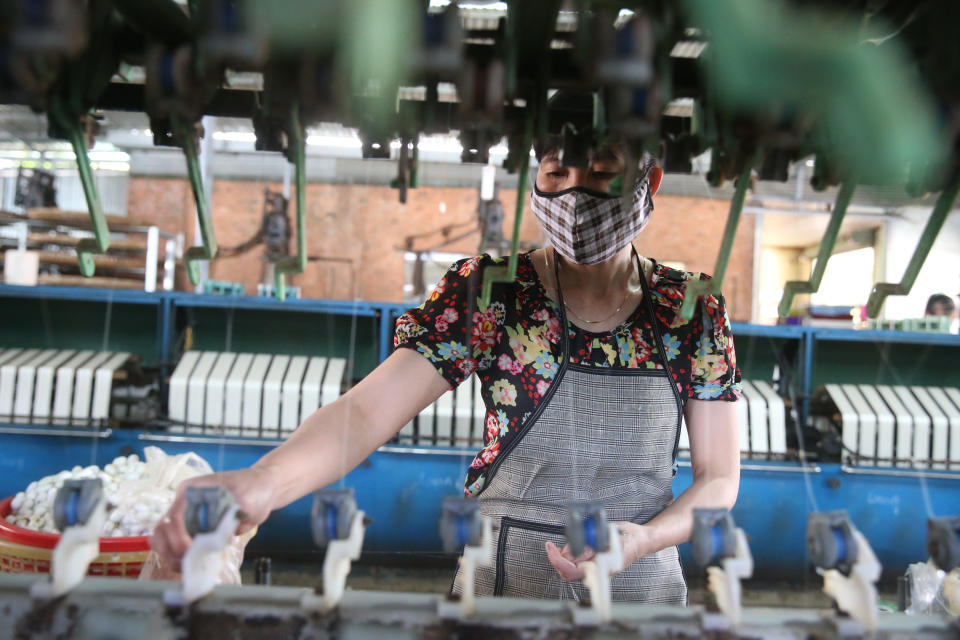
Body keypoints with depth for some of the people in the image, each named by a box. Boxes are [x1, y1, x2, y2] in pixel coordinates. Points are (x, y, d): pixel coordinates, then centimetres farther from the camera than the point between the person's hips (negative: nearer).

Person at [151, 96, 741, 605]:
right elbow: (366, 413, -23)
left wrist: (644, 538, -21)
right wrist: (261, 482, -42)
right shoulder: (487, 291, -13)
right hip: (504, 580, -1)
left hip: (642, 588, 2)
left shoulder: (694, 309, -7)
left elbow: (719, 479, -2)